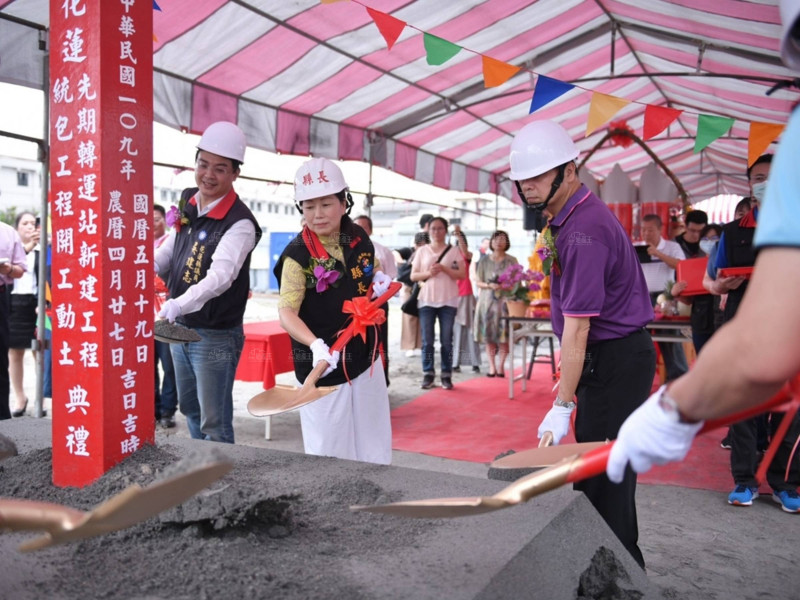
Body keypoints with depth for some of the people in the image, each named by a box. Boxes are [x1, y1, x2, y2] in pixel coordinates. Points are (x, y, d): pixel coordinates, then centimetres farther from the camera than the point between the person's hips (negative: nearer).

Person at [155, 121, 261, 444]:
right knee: (190, 408, 23)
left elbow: (220, 276, -34)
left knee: (215, 425, -1)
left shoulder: (240, 223, -21)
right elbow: (167, 254, 15)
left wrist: (179, 304, -48)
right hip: (180, 328, 8)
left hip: (216, 335, -8)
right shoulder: (188, 203, 4)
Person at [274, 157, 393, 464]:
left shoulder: (359, 237, -1)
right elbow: (286, 312, -25)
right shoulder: (298, 254, -18)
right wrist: (316, 344, -42)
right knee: (329, 455, 6)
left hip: (365, 356, 6)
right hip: (324, 366, -5)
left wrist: (381, 280, -3)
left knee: (375, 449, 18)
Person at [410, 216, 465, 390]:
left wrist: (443, 268, -13)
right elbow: (413, 276, 7)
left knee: (446, 340, 0)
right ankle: (428, 374, 8)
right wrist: (428, 273, -13)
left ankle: (446, 376, 6)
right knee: (427, 340, 1)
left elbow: (462, 274, 0)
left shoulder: (454, 251, 6)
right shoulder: (422, 251, 9)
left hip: (448, 301, -1)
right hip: (426, 300, 1)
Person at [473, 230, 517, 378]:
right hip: (487, 300, 1)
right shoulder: (484, 260, 8)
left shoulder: (511, 261, 5)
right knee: (488, 334, 0)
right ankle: (492, 365, 8)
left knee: (504, 334, -4)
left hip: (505, 300, -1)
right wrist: (489, 285, -12)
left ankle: (501, 365, 6)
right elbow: (479, 283, 7)